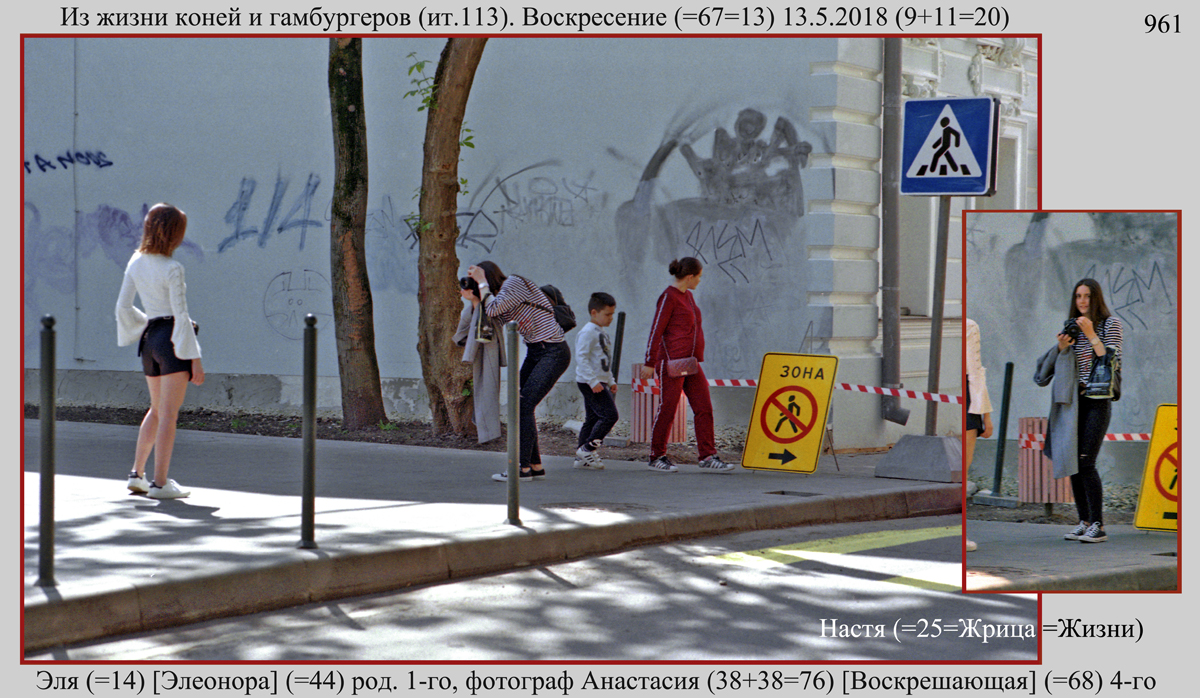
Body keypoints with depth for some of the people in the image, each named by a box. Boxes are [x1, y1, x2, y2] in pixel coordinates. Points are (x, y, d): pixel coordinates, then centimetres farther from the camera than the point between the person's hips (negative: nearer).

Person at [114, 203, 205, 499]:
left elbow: (123, 307, 8)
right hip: (174, 341, -7)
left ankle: (137, 474, 20)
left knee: (157, 410, 20)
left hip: (149, 339, 7)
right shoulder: (172, 268, -16)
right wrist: (195, 358, -12)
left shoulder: (136, 262, 4)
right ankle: (160, 482, 0)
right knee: (169, 414, -1)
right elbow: (181, 315, -16)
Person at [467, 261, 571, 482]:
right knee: (519, 405, 4)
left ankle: (523, 468, -14)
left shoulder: (514, 283, -13)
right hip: (535, 352, 10)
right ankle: (535, 466, 9)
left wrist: (481, 281, -10)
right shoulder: (501, 293, 15)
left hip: (553, 353, -10)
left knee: (524, 405, -15)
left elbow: (492, 309, -22)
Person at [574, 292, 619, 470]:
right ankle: (587, 449, -10)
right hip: (589, 383, -10)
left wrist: (610, 381, 23)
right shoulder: (587, 333, -14)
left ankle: (582, 457, 12)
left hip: (599, 383, 10)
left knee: (592, 419, 9)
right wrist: (593, 381, -25)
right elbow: (581, 357, -21)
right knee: (609, 414, -15)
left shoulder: (602, 333, 18)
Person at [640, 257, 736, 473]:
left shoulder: (687, 296, 16)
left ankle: (708, 457, 1)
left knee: (704, 408, 1)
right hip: (672, 361, -8)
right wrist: (649, 363, -14)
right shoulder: (669, 297, -10)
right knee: (667, 409, -1)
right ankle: (657, 457, 10)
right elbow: (656, 331, -12)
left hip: (692, 362, 8)